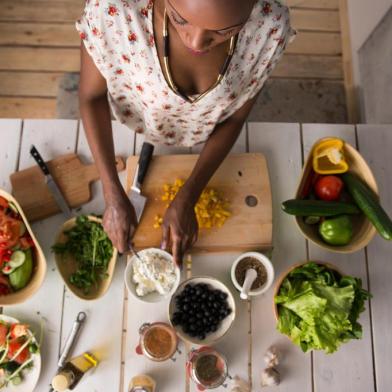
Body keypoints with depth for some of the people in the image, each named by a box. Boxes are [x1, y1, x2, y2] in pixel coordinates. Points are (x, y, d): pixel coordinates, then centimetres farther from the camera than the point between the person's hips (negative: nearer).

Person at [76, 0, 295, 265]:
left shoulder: (271, 25, -35)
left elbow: (235, 117, -20)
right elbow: (92, 96, -23)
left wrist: (186, 201, -24)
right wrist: (114, 197, -29)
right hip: (139, 124, 1)